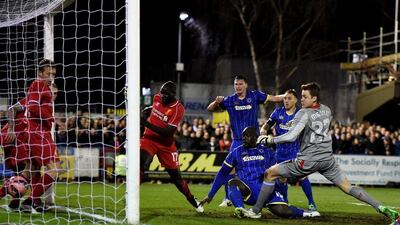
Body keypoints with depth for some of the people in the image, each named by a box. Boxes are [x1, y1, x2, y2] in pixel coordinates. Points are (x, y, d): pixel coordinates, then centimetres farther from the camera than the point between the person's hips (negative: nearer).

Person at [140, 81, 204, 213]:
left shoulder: (178, 109, -20)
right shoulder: (157, 98, -3)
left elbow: (167, 132, -27)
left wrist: (147, 123, -33)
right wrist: (147, 111, 4)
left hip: (166, 144, -2)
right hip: (149, 139, 2)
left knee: (176, 176, 7)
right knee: (141, 166, -25)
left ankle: (192, 201, 29)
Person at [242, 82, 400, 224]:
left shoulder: (304, 113, -13)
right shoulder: (327, 110, 8)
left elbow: (291, 136, -23)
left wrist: (269, 139, -12)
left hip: (308, 161, -6)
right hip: (327, 159, 6)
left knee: (270, 174, 6)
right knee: (348, 188, 8)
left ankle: (256, 211, 9)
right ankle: (381, 208, -7)